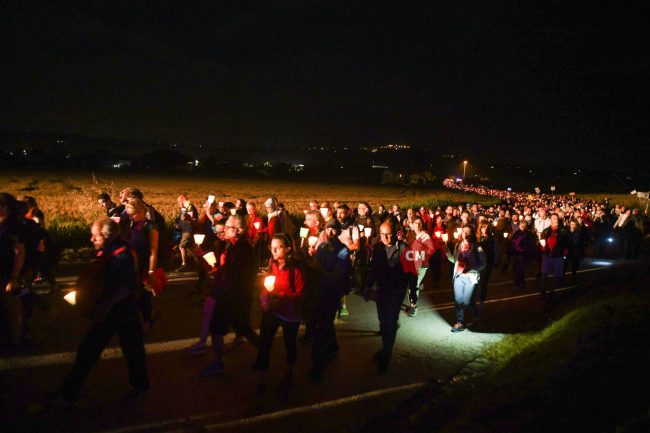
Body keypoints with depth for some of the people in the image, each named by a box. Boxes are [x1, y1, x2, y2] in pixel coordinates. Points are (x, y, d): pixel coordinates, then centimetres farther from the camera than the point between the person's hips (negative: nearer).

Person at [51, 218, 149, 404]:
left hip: (124, 311, -8)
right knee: (88, 349, 13)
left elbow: (127, 287, -27)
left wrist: (105, 306, -27)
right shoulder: (105, 253, 5)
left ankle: (140, 386, 28)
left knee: (132, 349, 9)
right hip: (106, 311, 9)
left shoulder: (122, 256, -22)